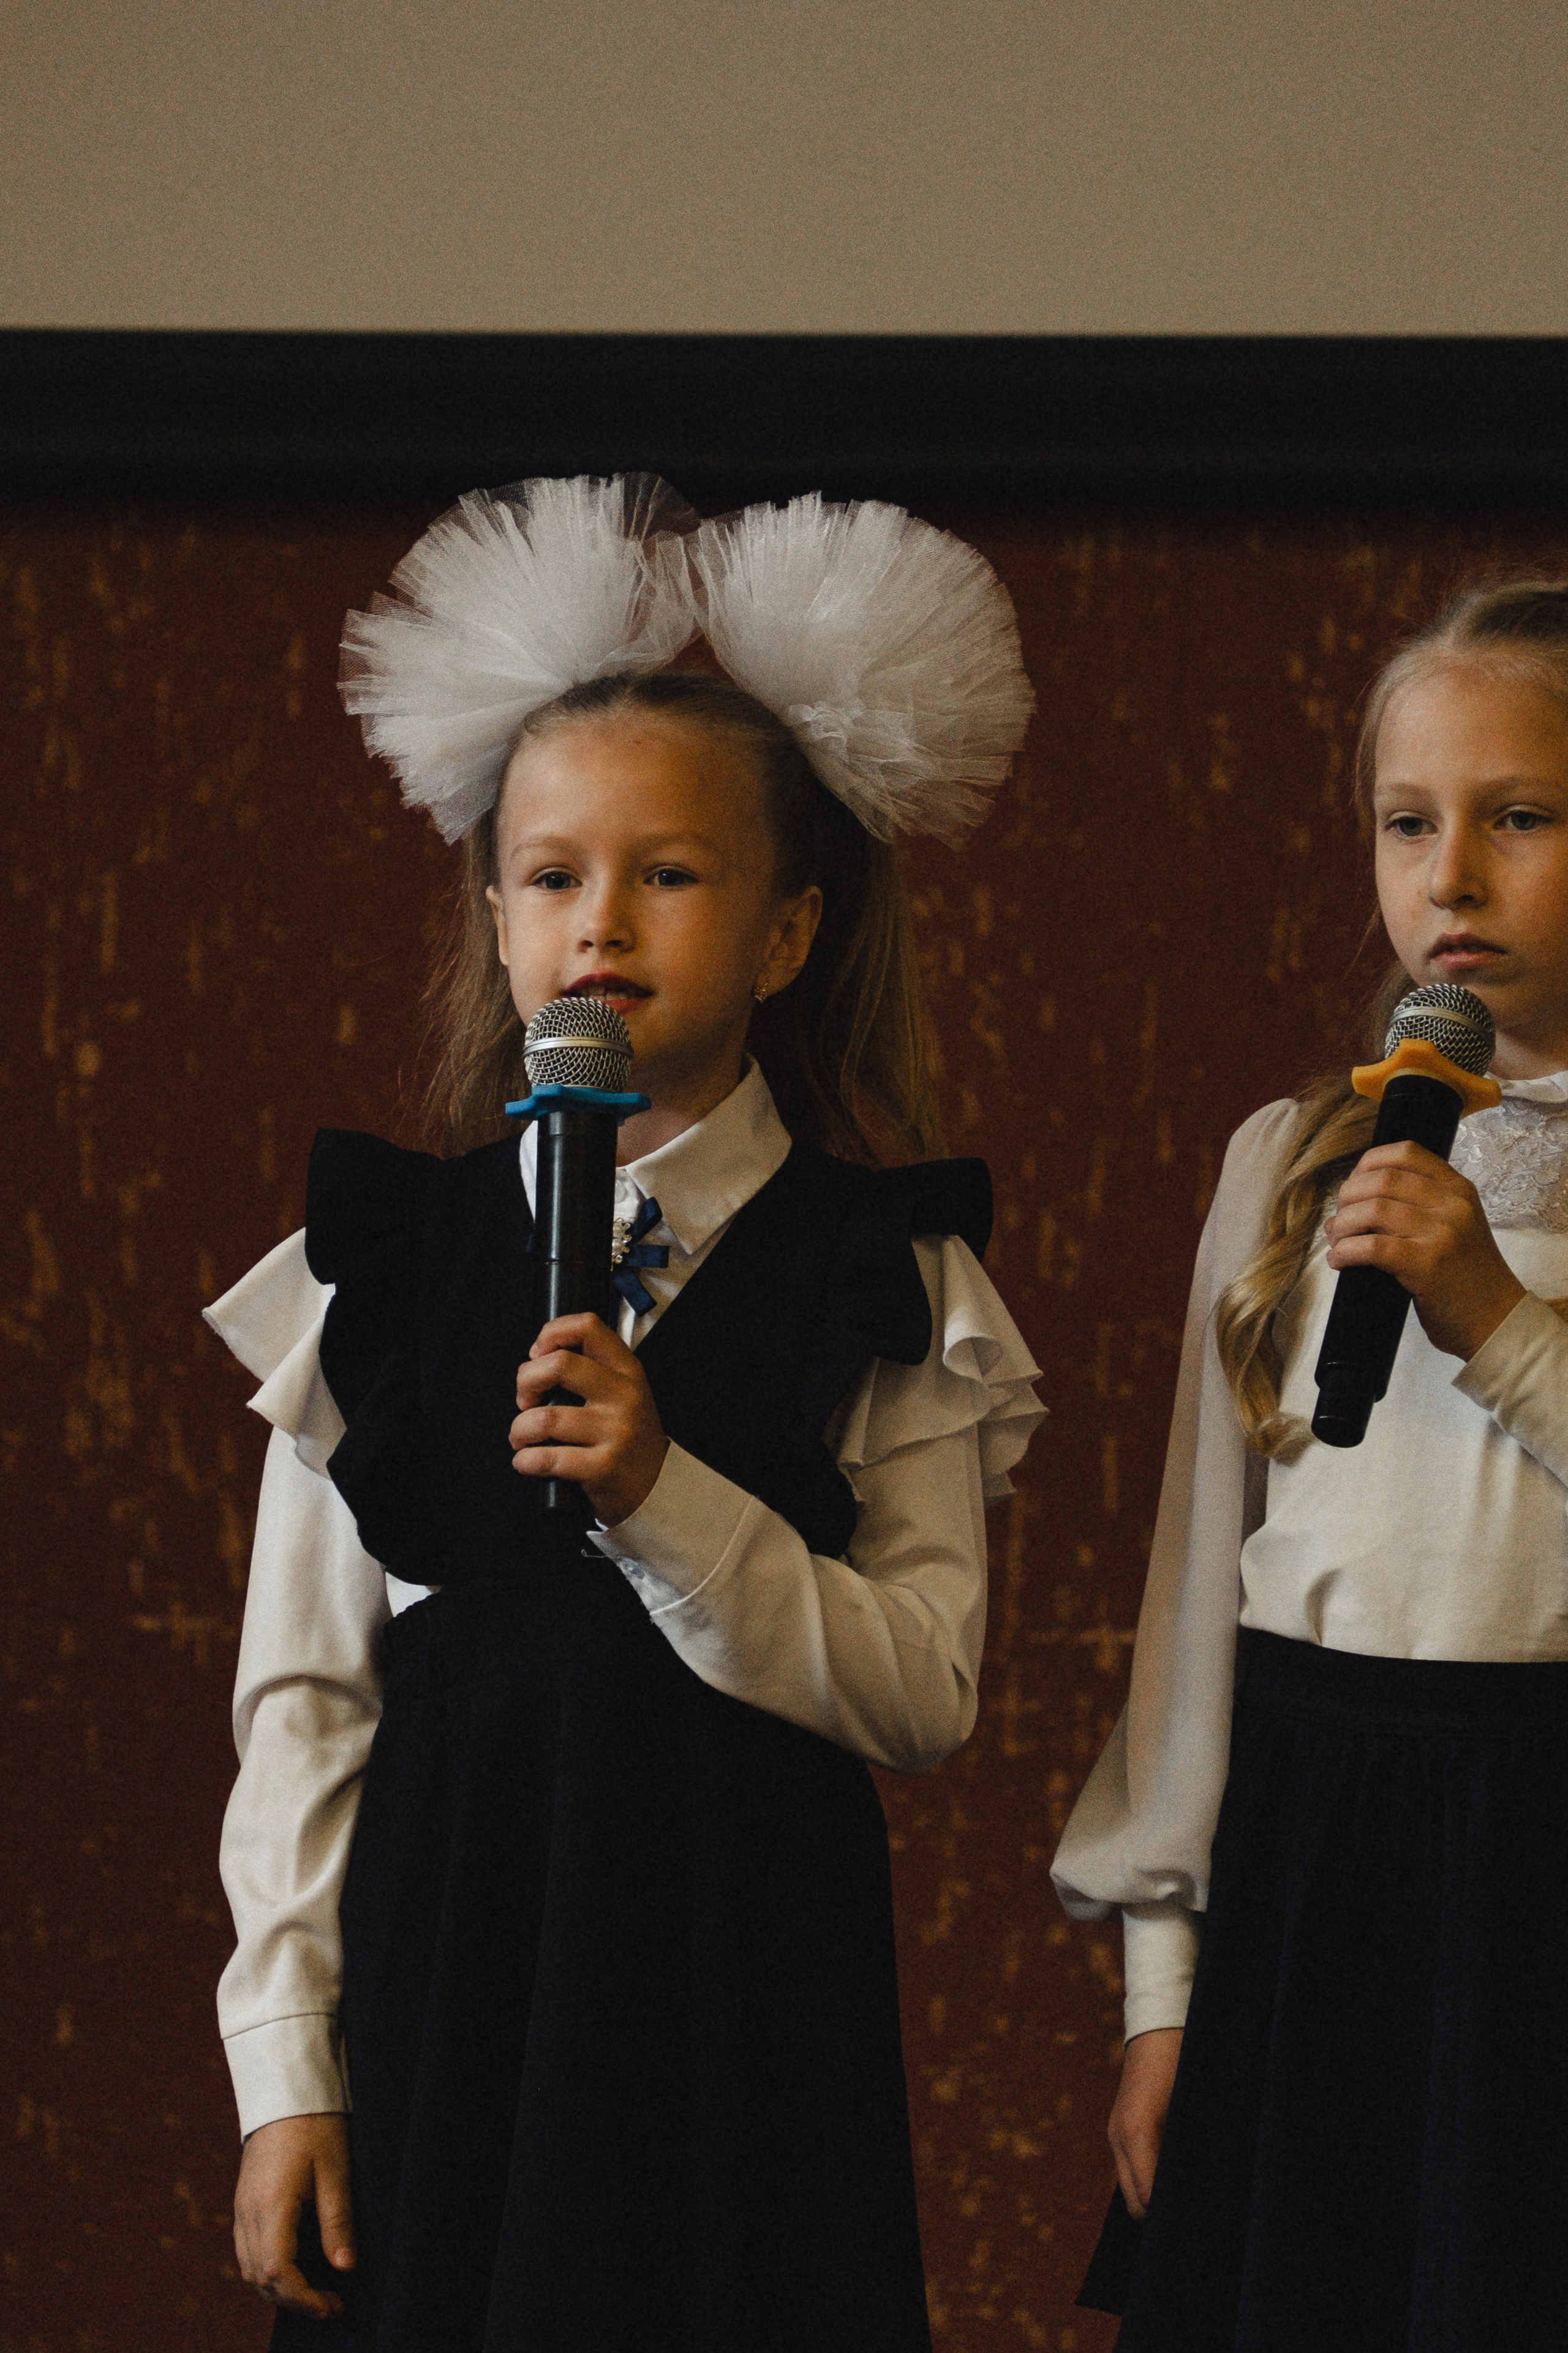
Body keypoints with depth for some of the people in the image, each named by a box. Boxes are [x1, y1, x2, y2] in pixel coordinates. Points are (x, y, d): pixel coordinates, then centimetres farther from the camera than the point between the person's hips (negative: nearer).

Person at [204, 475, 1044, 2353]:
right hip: (439, 1963, 1)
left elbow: (923, 1693, -9)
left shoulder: (883, 1284, -1)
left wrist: (663, 1497, -22)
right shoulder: (381, 1265, 2)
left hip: (743, 1981, -1)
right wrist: (285, 2068, -1)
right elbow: (302, 1695, 3)